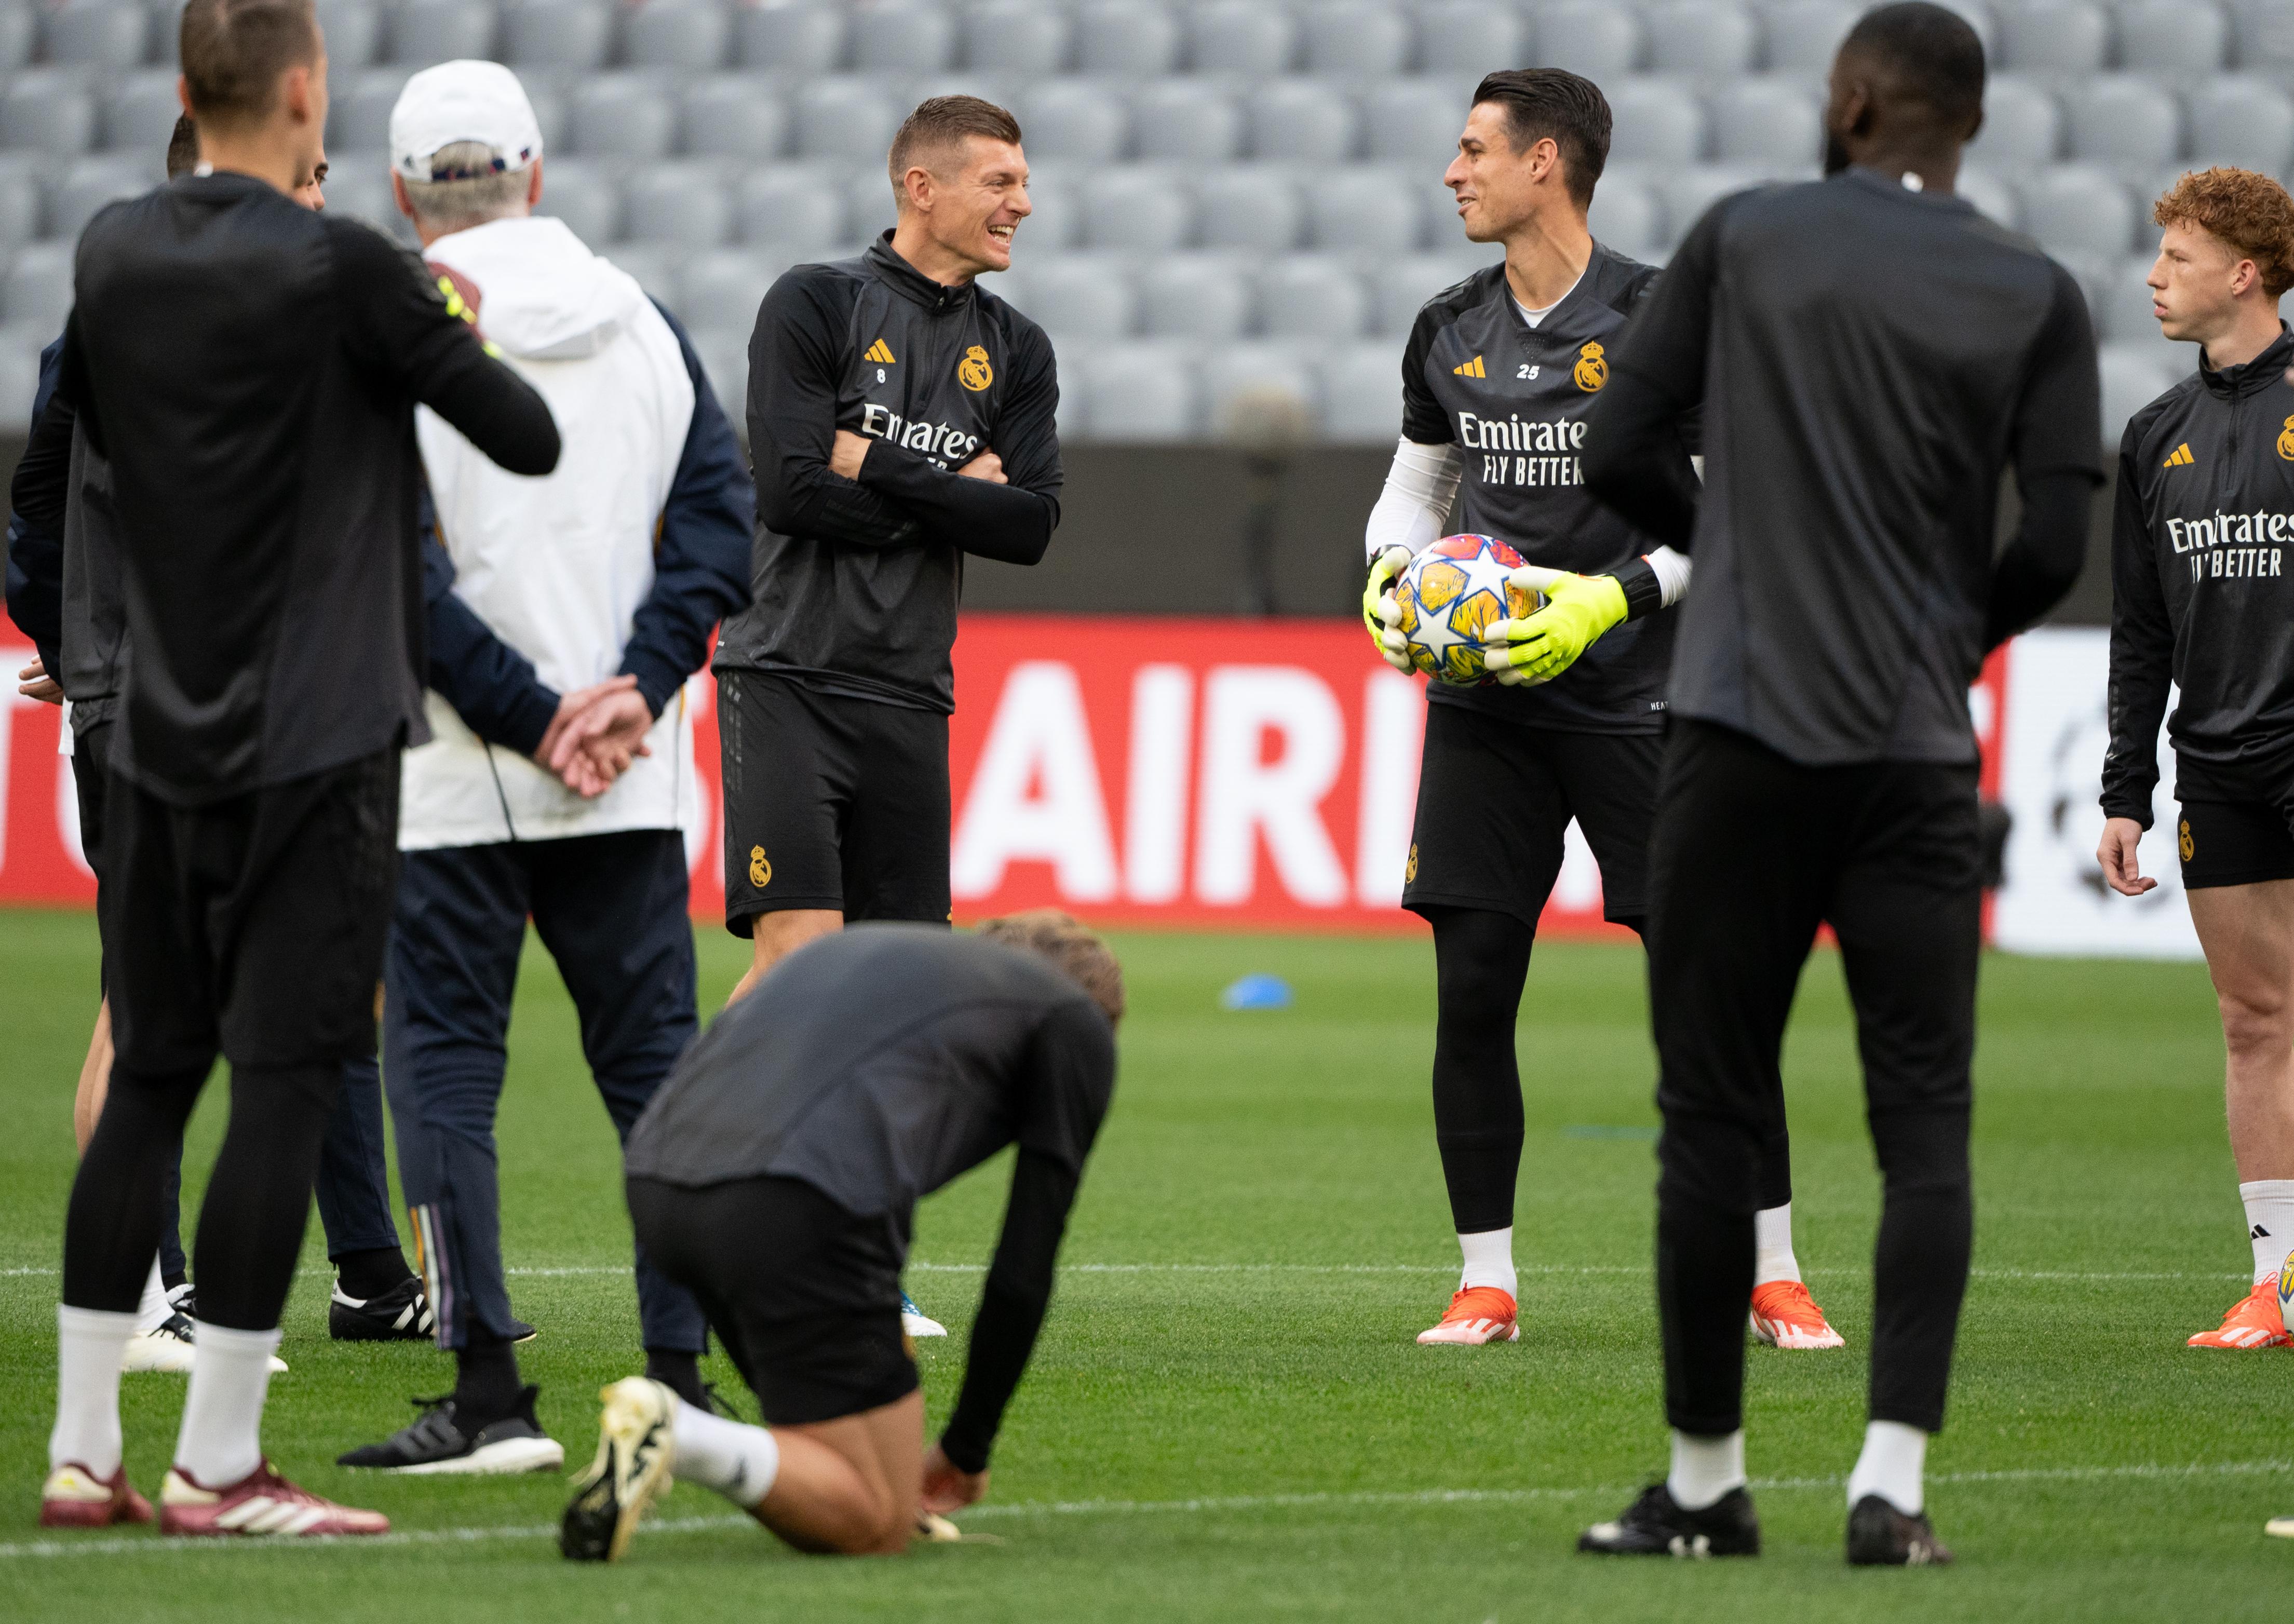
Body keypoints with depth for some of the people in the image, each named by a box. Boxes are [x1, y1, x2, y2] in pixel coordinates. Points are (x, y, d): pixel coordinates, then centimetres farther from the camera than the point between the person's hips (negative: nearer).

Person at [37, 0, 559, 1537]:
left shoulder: (114, 254, 6)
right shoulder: (343, 269, -12)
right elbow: (532, 437, -8)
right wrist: (459, 343, 12)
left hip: (157, 733, 6)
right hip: (316, 743, -6)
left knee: (147, 1081, 11)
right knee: (284, 1081, -4)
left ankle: (81, 1451, 12)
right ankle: (219, 1468, -5)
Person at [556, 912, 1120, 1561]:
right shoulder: (1080, 1026, 21)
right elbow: (1024, 1271, 16)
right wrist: (967, 1452, 28)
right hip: (799, 1208, -7)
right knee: (873, 1524, 4)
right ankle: (673, 1436, -18)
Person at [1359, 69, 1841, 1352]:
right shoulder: (1451, 332, 10)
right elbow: (1418, 484, 23)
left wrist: (1616, 599, -18)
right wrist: (1390, 577, 3)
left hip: (1633, 697, -4)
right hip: (1482, 704, 4)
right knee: (1471, 993, -1)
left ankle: (1775, 1274, 4)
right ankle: (1487, 1282, 8)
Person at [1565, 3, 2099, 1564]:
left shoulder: (1746, 236, 3)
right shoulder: (2037, 293, 4)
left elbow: (1618, 454, 3)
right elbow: (2057, 539, -1)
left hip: (1740, 736, -1)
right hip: (1921, 756, 1)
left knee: (1714, 1115, 5)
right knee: (1925, 1121, 3)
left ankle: (1707, 1483, 10)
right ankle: (1894, 1477, -9)